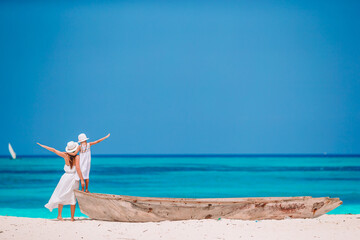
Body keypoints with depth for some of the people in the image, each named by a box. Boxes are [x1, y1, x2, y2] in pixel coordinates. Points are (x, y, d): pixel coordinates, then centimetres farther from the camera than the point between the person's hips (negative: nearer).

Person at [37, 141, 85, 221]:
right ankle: (72, 217, 6)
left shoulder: (65, 155, 0)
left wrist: (43, 146, 19)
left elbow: (54, 150, 8)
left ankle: (59, 215, 8)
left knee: (62, 196, 12)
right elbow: (77, 168, -21)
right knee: (72, 199, 5)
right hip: (74, 178, -2)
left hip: (66, 177, 2)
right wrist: (82, 180, -21)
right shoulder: (77, 157, -10)